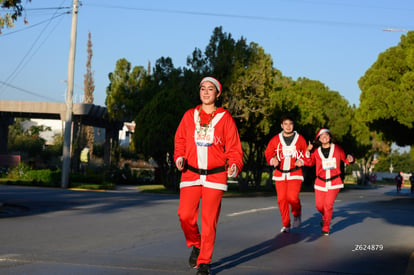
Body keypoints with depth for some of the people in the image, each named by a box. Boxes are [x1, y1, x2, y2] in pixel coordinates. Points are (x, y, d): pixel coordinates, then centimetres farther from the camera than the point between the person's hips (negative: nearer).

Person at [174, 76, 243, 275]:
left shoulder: (225, 118, 3)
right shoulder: (189, 116, 10)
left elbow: (234, 147, 2)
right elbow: (180, 141, 15)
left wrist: (235, 165, -16)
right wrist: (179, 157, -4)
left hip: (216, 175, -2)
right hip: (191, 173, 2)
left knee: (209, 220, -3)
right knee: (185, 215, -7)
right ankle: (195, 245, 23)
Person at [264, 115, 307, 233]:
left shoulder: (300, 139, 3)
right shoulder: (275, 139, 5)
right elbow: (268, 153, 10)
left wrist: (301, 161, -9)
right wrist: (272, 160, -10)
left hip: (295, 173, -2)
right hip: (280, 174, 2)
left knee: (292, 197, -18)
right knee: (281, 199, 0)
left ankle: (297, 214, 15)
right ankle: (286, 224, 14)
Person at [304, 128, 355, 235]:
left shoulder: (337, 148, 2)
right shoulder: (316, 151, 3)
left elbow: (346, 159, 6)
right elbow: (309, 163, -1)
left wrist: (350, 158, -17)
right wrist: (308, 151, -13)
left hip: (334, 182, -2)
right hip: (321, 182, 2)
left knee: (328, 204, -12)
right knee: (319, 206, 3)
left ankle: (326, 228, 2)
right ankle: (325, 217, 39)